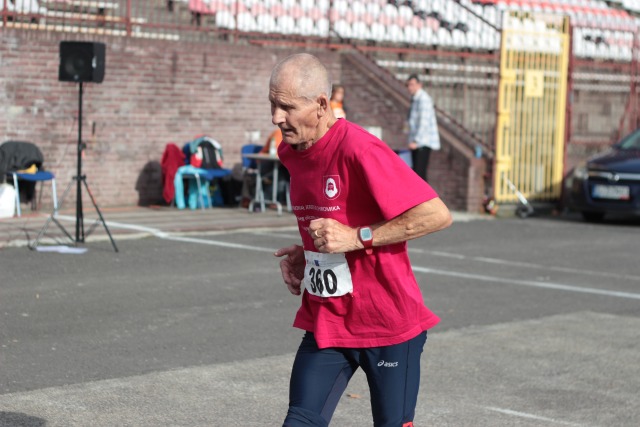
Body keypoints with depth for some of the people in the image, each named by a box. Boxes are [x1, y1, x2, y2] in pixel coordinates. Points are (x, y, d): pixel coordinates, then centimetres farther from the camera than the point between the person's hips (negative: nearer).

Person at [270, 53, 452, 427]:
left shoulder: (359, 150, -21)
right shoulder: (290, 152, 5)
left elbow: (438, 215, -23)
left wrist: (357, 238, -24)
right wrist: (304, 254, 3)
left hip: (388, 324, -6)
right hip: (325, 321, 7)